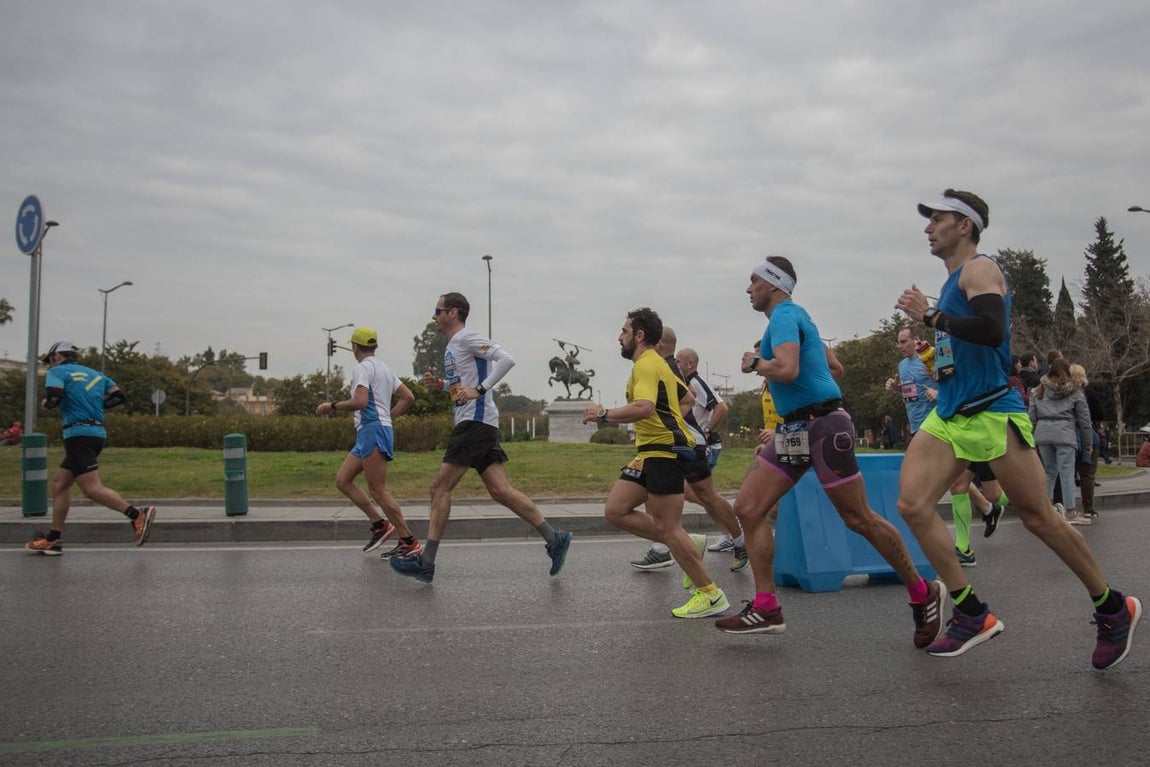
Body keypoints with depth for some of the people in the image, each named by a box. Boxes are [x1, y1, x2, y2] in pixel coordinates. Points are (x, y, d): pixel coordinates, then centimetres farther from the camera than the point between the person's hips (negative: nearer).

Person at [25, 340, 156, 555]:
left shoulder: (58, 371, 2)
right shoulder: (95, 374, 21)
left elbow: (54, 395, -16)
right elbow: (119, 396, 13)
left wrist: (46, 404, 6)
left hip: (79, 434, -8)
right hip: (97, 432, 8)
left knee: (92, 488, -15)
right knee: (59, 482, 15)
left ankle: (137, 514, -26)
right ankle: (53, 539, 16)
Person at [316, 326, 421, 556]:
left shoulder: (363, 367, -7)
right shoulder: (384, 368, 21)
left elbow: (361, 401, -21)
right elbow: (408, 397, 20)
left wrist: (333, 406, -9)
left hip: (373, 430, -10)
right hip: (368, 433, 10)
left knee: (378, 490, -9)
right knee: (342, 480, 11)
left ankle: (409, 542, -8)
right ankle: (380, 524, 8)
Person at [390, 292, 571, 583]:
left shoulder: (466, 337, -8)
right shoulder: (452, 346, 22)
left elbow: (506, 359, -18)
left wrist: (479, 389, -23)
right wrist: (440, 384, 14)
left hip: (476, 423, -10)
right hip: (472, 424, 10)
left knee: (440, 487, -7)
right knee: (501, 491, 5)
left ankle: (425, 563, -3)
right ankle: (555, 539, 6)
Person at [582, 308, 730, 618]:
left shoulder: (646, 364, -13)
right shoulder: (658, 362, 20)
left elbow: (644, 407, -31)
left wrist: (604, 414, -22)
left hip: (665, 451, -10)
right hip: (652, 451, 10)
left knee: (668, 529, -7)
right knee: (615, 511, 6)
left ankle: (711, 595, 3)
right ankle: (689, 545, 12)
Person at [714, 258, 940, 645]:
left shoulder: (784, 315, -11)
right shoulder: (794, 315, 20)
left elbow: (787, 370, -29)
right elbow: (831, 363, 29)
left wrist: (755, 362, -9)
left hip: (822, 425, -10)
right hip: (795, 429, 10)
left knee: (859, 520, -1)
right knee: (747, 508, -1)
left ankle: (923, 593, 18)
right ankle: (766, 608, 1)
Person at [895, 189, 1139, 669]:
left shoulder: (979, 270, -8)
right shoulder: (953, 283, 18)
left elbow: (991, 329, -26)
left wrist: (930, 316, -19)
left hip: (992, 414, -8)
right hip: (949, 417, 8)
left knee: (1038, 518, 1)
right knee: (912, 504, -9)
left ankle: (1114, 609, 22)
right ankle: (972, 615, -2)